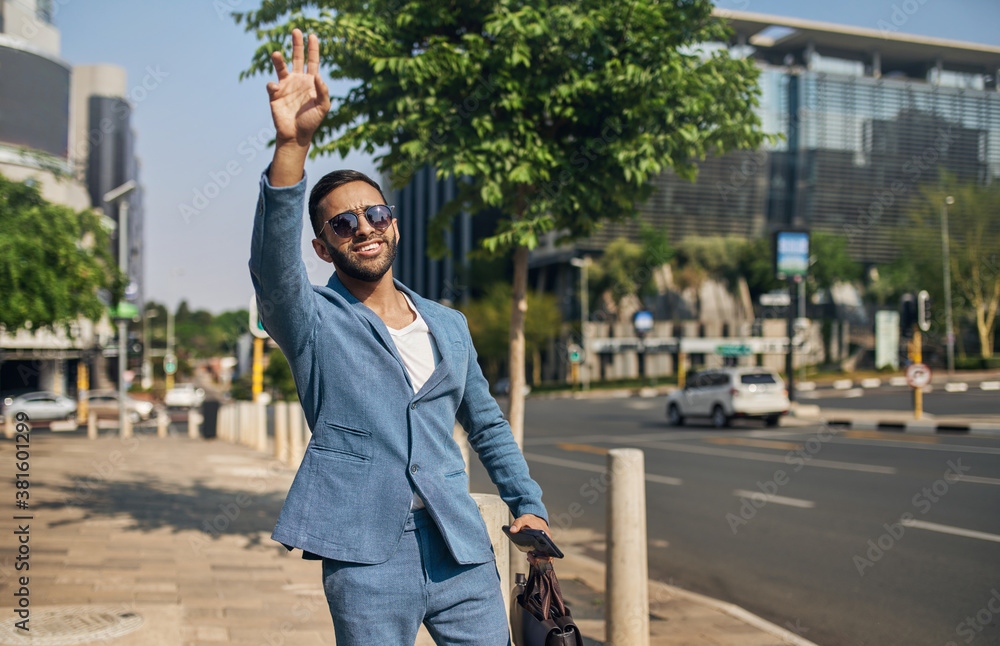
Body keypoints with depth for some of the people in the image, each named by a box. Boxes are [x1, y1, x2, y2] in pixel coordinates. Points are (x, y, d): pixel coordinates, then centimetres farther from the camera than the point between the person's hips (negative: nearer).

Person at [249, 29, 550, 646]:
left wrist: (528, 504, 16)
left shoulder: (449, 325, 15)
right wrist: (292, 144, -35)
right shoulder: (312, 321, 0)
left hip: (462, 552, 4)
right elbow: (273, 264, -22)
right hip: (367, 559, -4)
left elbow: (488, 425, 26)